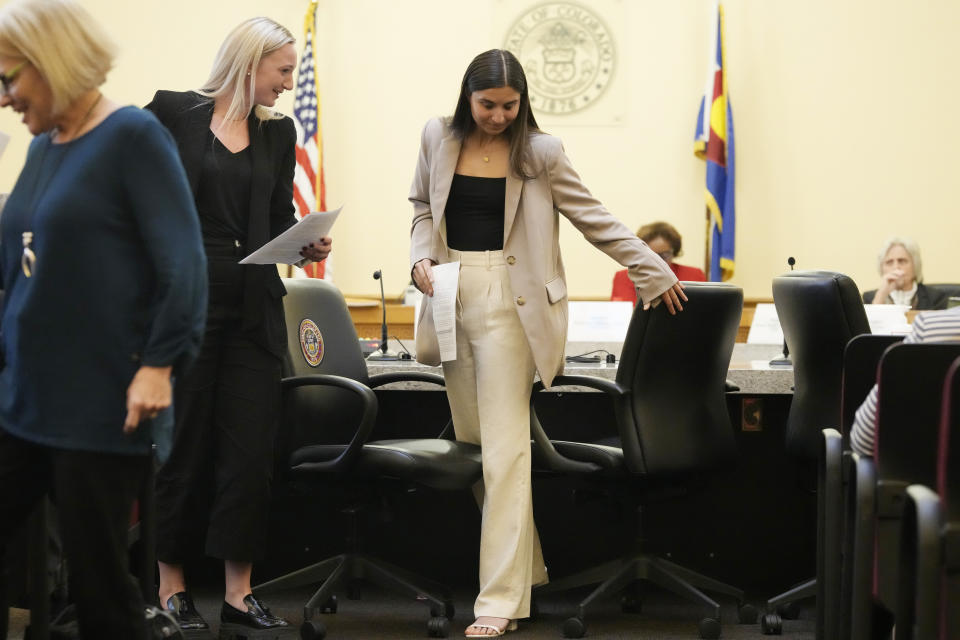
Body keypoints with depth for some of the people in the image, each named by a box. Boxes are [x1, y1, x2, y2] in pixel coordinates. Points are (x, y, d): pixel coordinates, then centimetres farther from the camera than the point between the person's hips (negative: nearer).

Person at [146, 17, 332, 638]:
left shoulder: (278, 131, 11)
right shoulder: (173, 112, -2)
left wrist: (307, 244, -3)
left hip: (254, 307, 4)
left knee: (252, 447, 0)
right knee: (183, 442, 2)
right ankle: (172, 588, 13)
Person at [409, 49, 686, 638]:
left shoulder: (540, 153, -2)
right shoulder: (439, 138, 7)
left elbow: (595, 219, 4)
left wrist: (655, 272, 6)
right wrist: (422, 256, 0)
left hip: (507, 300, -4)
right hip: (451, 297, 5)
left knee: (504, 447, -9)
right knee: (473, 440, 8)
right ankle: (523, 566, 22)